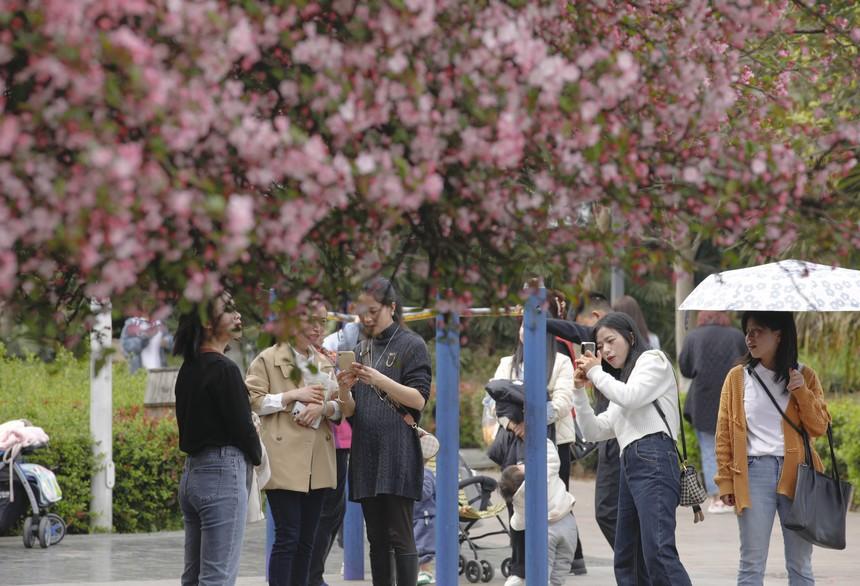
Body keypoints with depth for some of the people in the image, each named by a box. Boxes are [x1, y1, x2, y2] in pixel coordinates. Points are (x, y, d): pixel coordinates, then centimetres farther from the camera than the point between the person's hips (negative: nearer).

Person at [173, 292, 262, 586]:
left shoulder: (188, 369, 13)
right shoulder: (224, 369, -13)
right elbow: (242, 425, -12)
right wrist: (257, 454, 8)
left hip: (192, 471, 9)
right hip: (223, 473, -9)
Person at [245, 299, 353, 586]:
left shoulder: (324, 363, 18)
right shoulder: (268, 359, -1)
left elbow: (341, 407, 16)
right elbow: (250, 402, -7)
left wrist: (322, 406, -6)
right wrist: (293, 395, -14)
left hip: (317, 463, 6)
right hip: (284, 462, -6)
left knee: (306, 540, 8)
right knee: (287, 538, -10)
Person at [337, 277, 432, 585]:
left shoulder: (412, 345, 0)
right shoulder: (361, 349, 17)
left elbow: (418, 399, -8)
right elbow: (351, 409, 18)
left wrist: (380, 381, -21)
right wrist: (345, 389, -5)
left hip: (398, 453, -6)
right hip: (365, 452, 6)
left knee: (400, 537, -9)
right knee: (377, 539, 7)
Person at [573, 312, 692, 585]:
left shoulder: (653, 359, 8)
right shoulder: (621, 382, 30)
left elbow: (631, 397, -10)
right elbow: (595, 431, 24)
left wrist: (596, 373, 3)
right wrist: (580, 390, 15)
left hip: (654, 462, -9)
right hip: (630, 465, 9)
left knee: (658, 552, -24)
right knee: (627, 561, 7)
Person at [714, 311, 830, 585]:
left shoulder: (804, 376, 6)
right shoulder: (738, 377, 5)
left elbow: (819, 427, 2)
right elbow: (724, 434, 5)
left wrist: (802, 392, -12)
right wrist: (726, 481, 0)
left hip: (796, 473, 1)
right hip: (754, 472, -1)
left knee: (800, 564, 6)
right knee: (752, 564, -2)